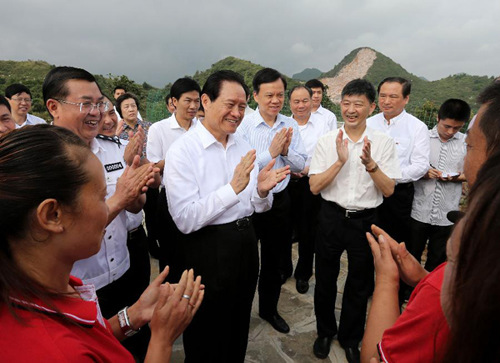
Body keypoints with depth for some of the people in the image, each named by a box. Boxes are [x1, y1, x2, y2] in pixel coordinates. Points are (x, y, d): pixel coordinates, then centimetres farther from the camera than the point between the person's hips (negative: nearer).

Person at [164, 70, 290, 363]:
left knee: (239, 331, 25)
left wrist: (262, 191, -15)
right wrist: (233, 188, -28)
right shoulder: (183, 151, -15)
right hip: (208, 251, -6)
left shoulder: (244, 146, 4)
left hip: (247, 244, 6)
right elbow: (185, 219, -21)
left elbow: (258, 207, 8)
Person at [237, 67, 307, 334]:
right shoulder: (244, 125, -13)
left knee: (276, 261, 19)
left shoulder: (290, 125, 1)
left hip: (279, 200, 5)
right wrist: (271, 152, -23)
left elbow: (300, 165, 1)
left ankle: (269, 309, 44)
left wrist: (286, 151, -17)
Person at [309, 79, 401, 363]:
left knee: (360, 284, 16)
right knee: (325, 280, 16)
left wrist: (370, 163, -23)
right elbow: (314, 187, -10)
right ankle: (325, 332, 43)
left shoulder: (384, 143, -5)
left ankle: (350, 339, 42)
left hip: (365, 220, 0)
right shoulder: (327, 141, -6)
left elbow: (388, 190, -7)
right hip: (332, 216, 0)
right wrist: (340, 161, -22)